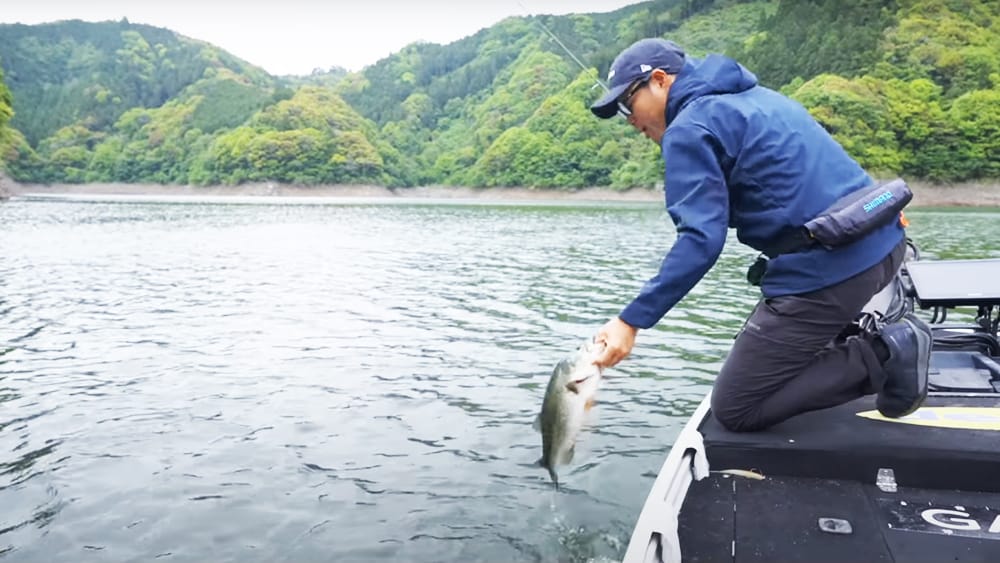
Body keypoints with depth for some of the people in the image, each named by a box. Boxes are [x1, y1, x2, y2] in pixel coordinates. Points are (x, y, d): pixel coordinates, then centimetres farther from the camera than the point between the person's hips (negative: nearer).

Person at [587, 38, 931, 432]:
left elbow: (701, 241, -20)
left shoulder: (689, 129, -8)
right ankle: (887, 340, 14)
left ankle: (880, 358, -4)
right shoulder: (753, 97, 19)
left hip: (826, 267, -9)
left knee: (734, 410, 3)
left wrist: (631, 321, -20)